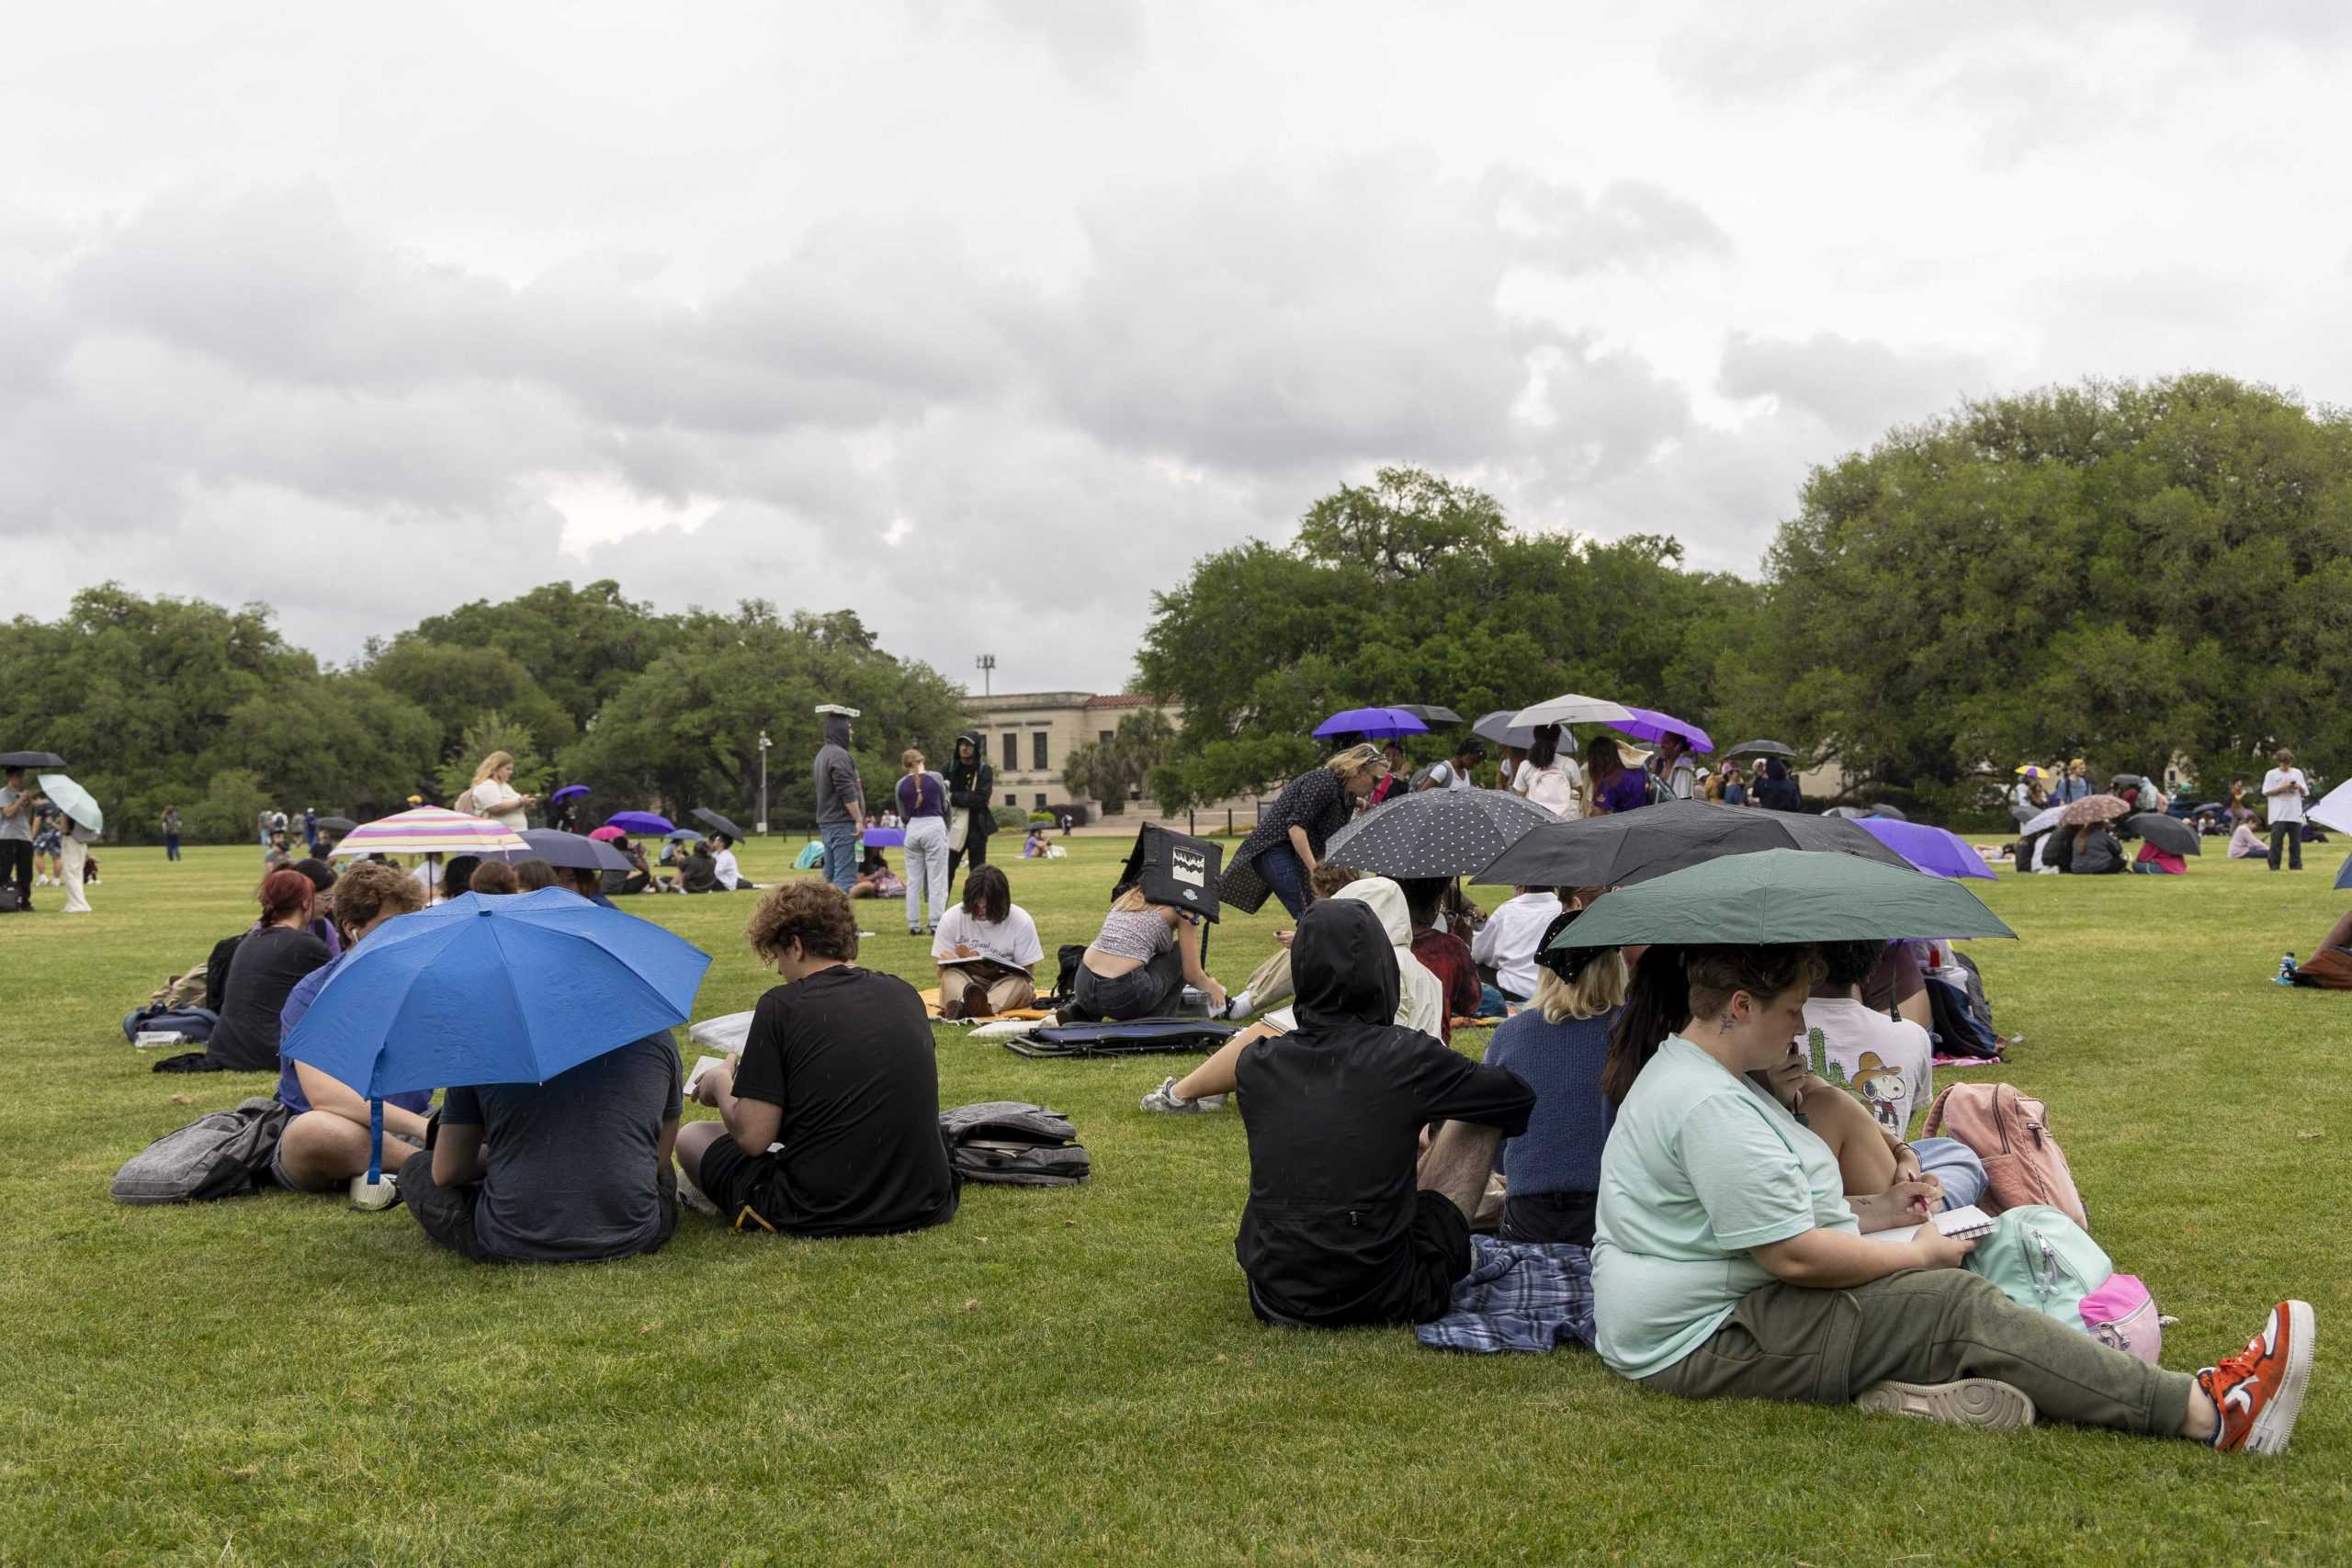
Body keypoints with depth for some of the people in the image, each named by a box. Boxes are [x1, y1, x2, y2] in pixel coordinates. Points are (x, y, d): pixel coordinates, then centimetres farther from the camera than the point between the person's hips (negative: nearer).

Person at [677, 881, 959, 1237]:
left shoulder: (782, 1005, -10)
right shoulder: (905, 994, 6)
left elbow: (752, 1137, -11)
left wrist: (720, 1085, 9)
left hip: (818, 1217, -5)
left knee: (691, 1138, 17)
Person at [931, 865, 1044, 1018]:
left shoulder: (1021, 921, -8)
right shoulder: (952, 918, -6)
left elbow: (1025, 971, -6)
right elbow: (942, 970, -2)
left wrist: (993, 971, -22)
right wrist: (967, 963, -25)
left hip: (1006, 984, -1)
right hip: (964, 982, 1)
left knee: (1020, 983, -33)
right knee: (950, 976, -29)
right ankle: (964, 1002, -63)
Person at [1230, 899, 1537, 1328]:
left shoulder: (1255, 1065, -1)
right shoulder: (1405, 1056, -12)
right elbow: (1520, 1098, 5)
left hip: (1276, 1302, 4)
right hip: (1387, 1301, -4)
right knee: (1482, 1118, 12)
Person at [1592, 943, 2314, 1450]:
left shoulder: (1694, 1070, 15)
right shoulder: (1708, 1107, -21)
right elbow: (1795, 1256, -23)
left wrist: (1877, 1215, 15)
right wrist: (1918, 1252, -8)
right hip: (1704, 1342, -11)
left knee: (1948, 1294, -2)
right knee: (1959, 1307, -16)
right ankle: (2205, 1414, -17)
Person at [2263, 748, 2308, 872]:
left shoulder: (2297, 773, 11)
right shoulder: (2271, 774, 2)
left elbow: (2305, 792, 14)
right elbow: (2266, 792, -3)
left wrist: (2299, 787, -8)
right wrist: (2282, 788, -14)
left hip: (2295, 814, 3)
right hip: (2278, 815, -3)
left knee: (2295, 841, 5)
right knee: (2277, 841, -5)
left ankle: (2295, 865, 10)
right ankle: (2274, 865, -1)